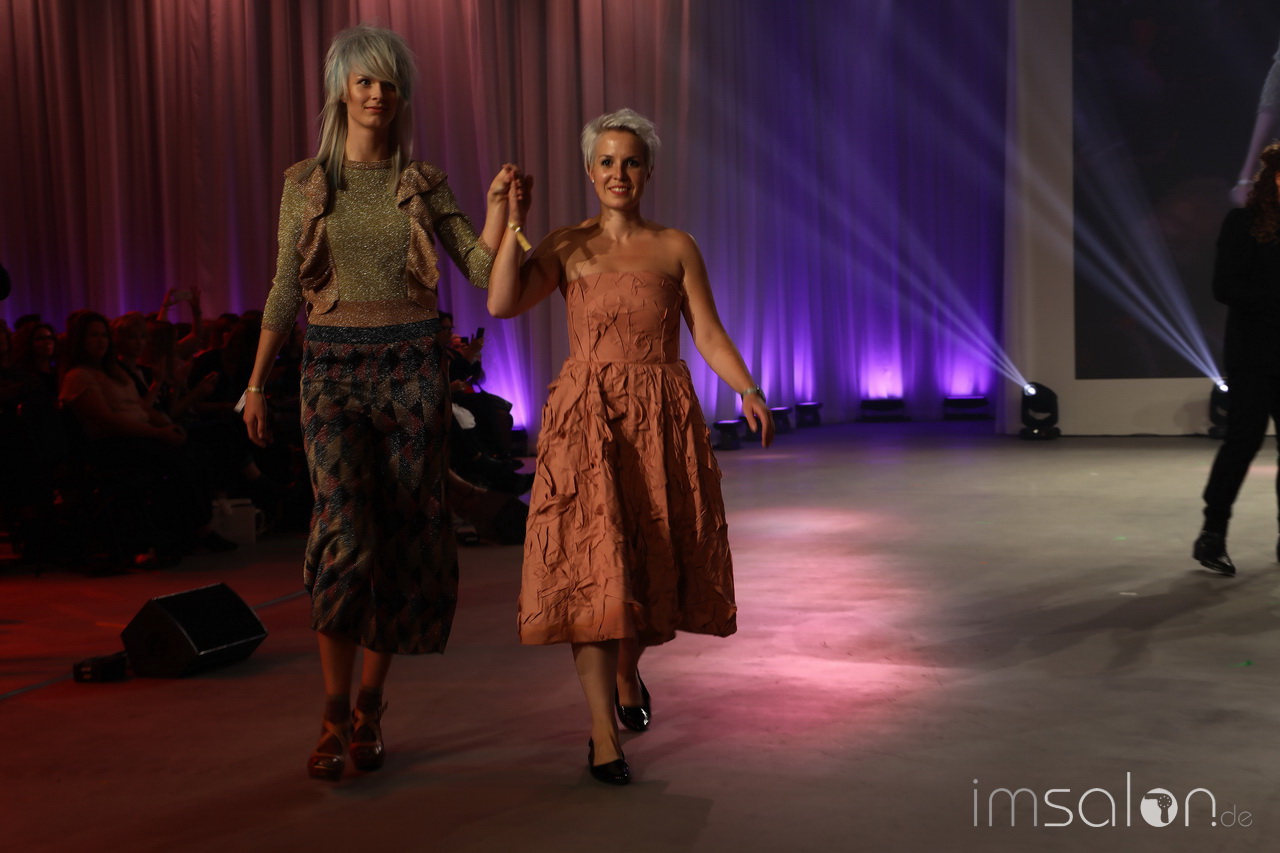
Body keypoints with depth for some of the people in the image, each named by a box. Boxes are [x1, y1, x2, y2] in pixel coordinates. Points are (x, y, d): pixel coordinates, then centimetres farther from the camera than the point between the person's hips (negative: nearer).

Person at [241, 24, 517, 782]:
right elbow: (285, 291, 10)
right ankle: (334, 718, -3)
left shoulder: (425, 184, 6)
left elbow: (484, 271, -3)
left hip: (412, 367, 1)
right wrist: (257, 383, 9)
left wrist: (500, 201, -18)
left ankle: (370, 709, 18)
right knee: (345, 533, -16)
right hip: (333, 368, -1)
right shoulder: (304, 182, 7)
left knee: (402, 537, 3)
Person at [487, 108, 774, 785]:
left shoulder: (676, 247, 6)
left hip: (662, 421, 1)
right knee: (591, 565, -9)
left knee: (651, 562, 10)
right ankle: (603, 736, -4)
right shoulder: (567, 246, 5)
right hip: (586, 420, -1)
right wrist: (513, 221, -11)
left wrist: (749, 391, -13)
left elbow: (709, 335, 1)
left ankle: (627, 673, 41)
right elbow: (501, 303, -8)